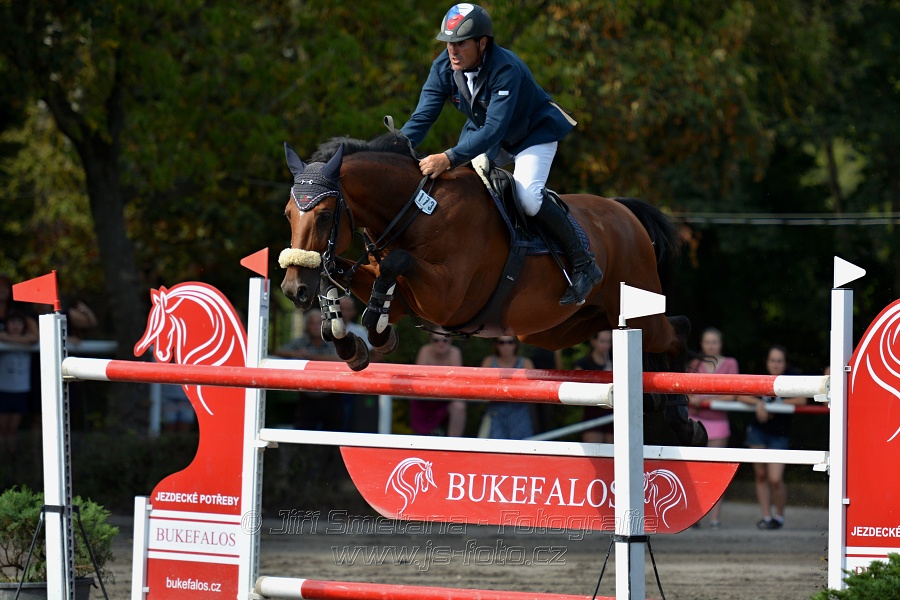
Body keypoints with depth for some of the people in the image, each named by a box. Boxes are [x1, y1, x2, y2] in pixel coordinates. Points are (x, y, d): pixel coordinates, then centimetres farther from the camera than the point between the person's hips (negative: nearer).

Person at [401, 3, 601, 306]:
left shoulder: (506, 70, -38)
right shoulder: (444, 67, -19)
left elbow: (493, 130, -44)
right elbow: (423, 117, -21)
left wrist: (449, 158, -55)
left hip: (535, 132, -7)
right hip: (482, 131, 7)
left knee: (527, 196, -26)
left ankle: (583, 265, -16)